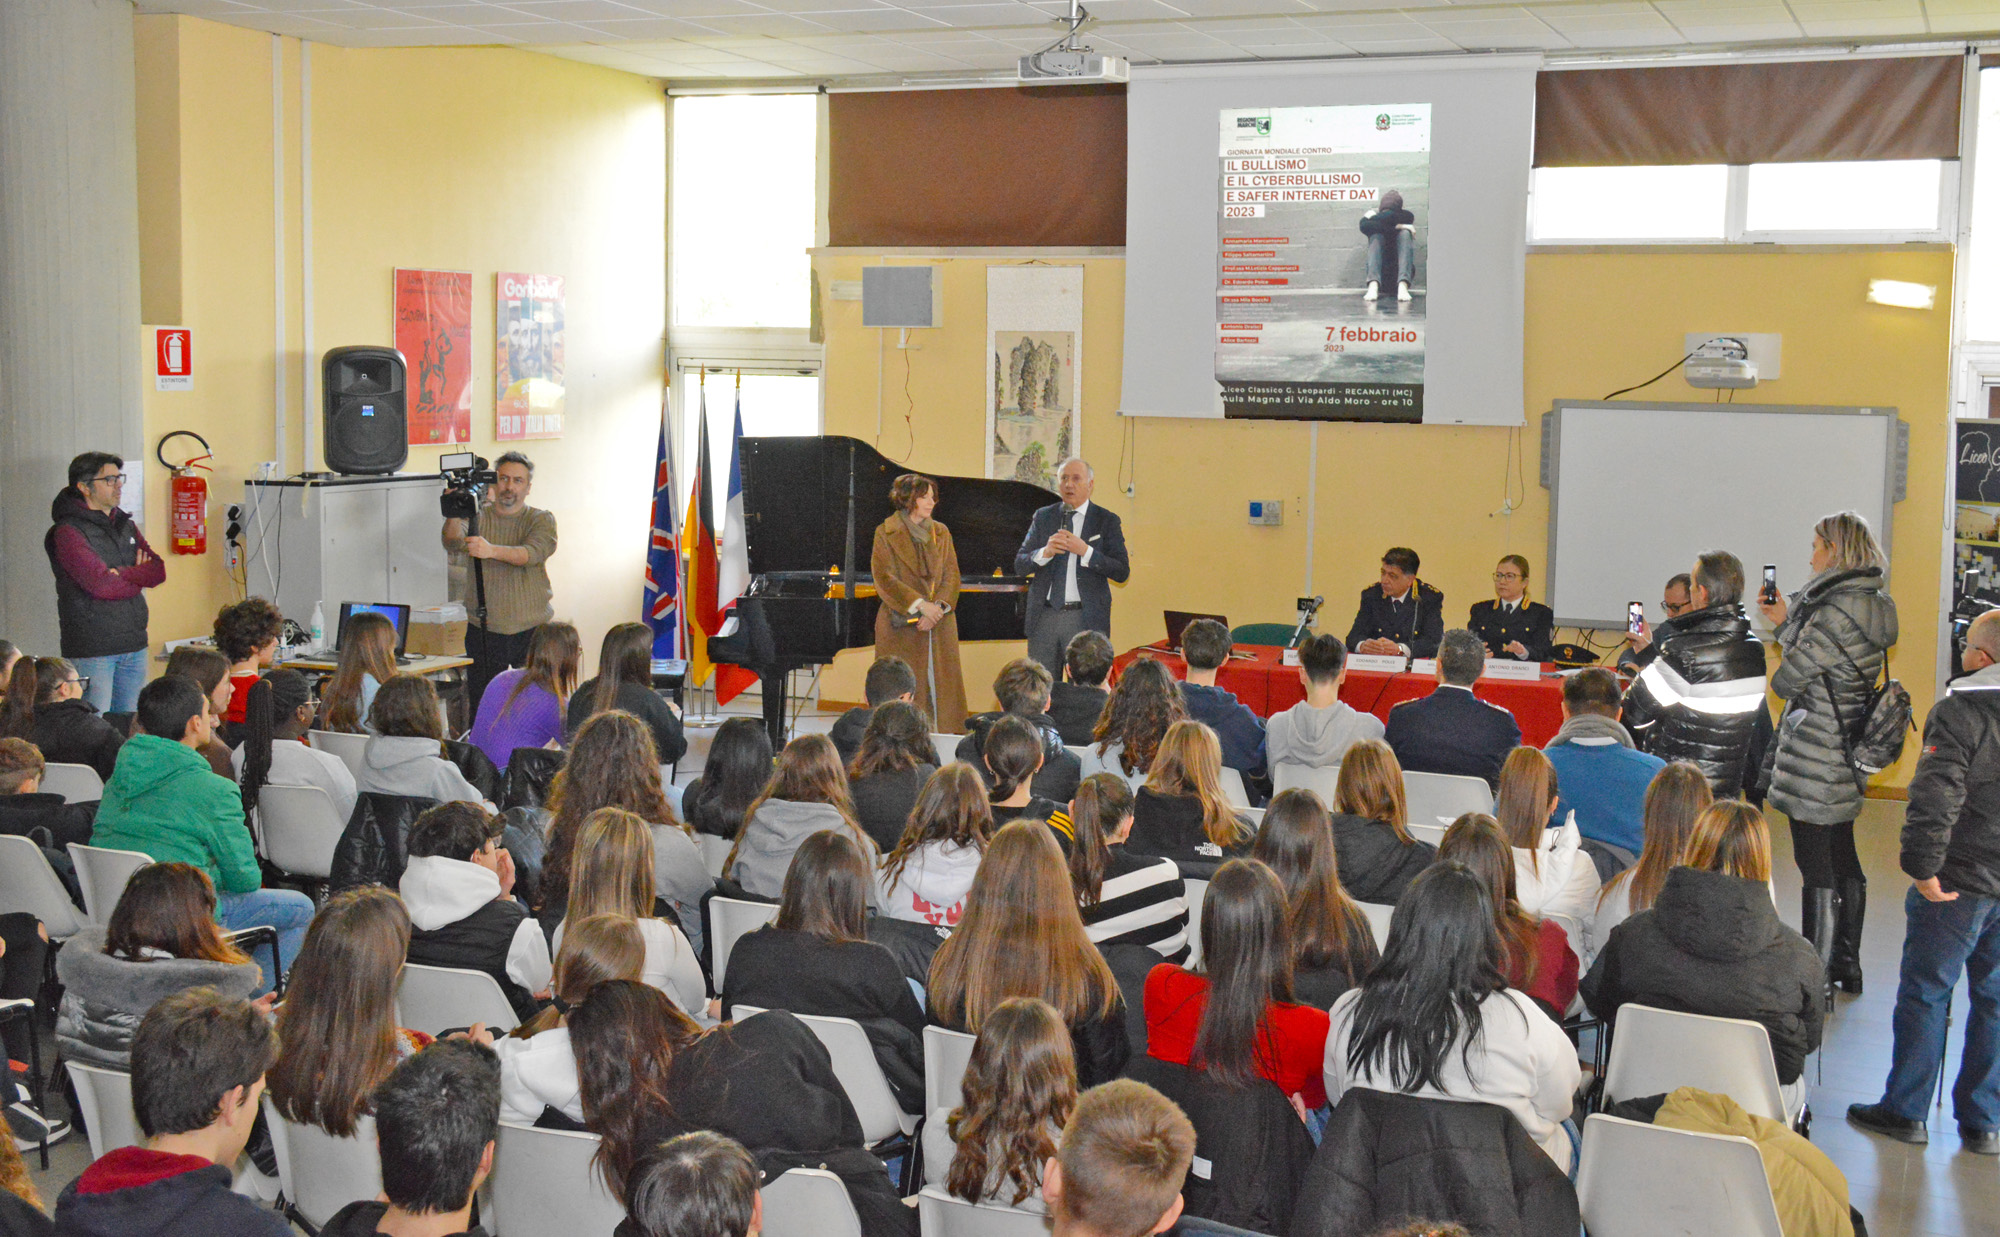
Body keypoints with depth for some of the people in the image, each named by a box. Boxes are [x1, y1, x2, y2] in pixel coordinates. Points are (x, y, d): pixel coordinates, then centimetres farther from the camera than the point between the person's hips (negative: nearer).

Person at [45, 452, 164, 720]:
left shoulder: (126, 525, 15)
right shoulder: (67, 532, -8)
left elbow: (158, 571, 4)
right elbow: (101, 585, -18)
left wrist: (124, 574, -12)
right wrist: (139, 577, -2)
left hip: (133, 643, 7)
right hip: (91, 647, -7)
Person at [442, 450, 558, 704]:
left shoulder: (542, 519, 4)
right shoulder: (479, 517, 7)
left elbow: (533, 553, -17)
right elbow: (453, 545, -11)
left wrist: (492, 550, -34)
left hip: (532, 629, -1)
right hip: (484, 631, 1)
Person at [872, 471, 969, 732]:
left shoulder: (941, 533, 14)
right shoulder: (887, 533, 1)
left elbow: (951, 575, 7)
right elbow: (884, 578, -7)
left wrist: (938, 607, -10)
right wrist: (920, 605, -16)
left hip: (940, 626, 4)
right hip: (901, 627, -4)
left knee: (941, 687, 0)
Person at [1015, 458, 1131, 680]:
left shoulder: (1107, 521, 3)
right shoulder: (1042, 517, 11)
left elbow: (1122, 573, -5)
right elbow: (1019, 566, 7)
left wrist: (1085, 551, -16)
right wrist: (1045, 552, -13)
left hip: (1086, 618, -3)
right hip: (1043, 616, 3)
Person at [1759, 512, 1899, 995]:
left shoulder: (1835, 613, -21)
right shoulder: (1874, 606, 8)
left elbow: (1787, 680, -16)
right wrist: (1786, 623, 12)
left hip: (1814, 763, -10)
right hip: (1849, 757, 10)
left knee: (1817, 870, -3)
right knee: (1843, 860, 18)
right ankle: (1845, 967, 30)